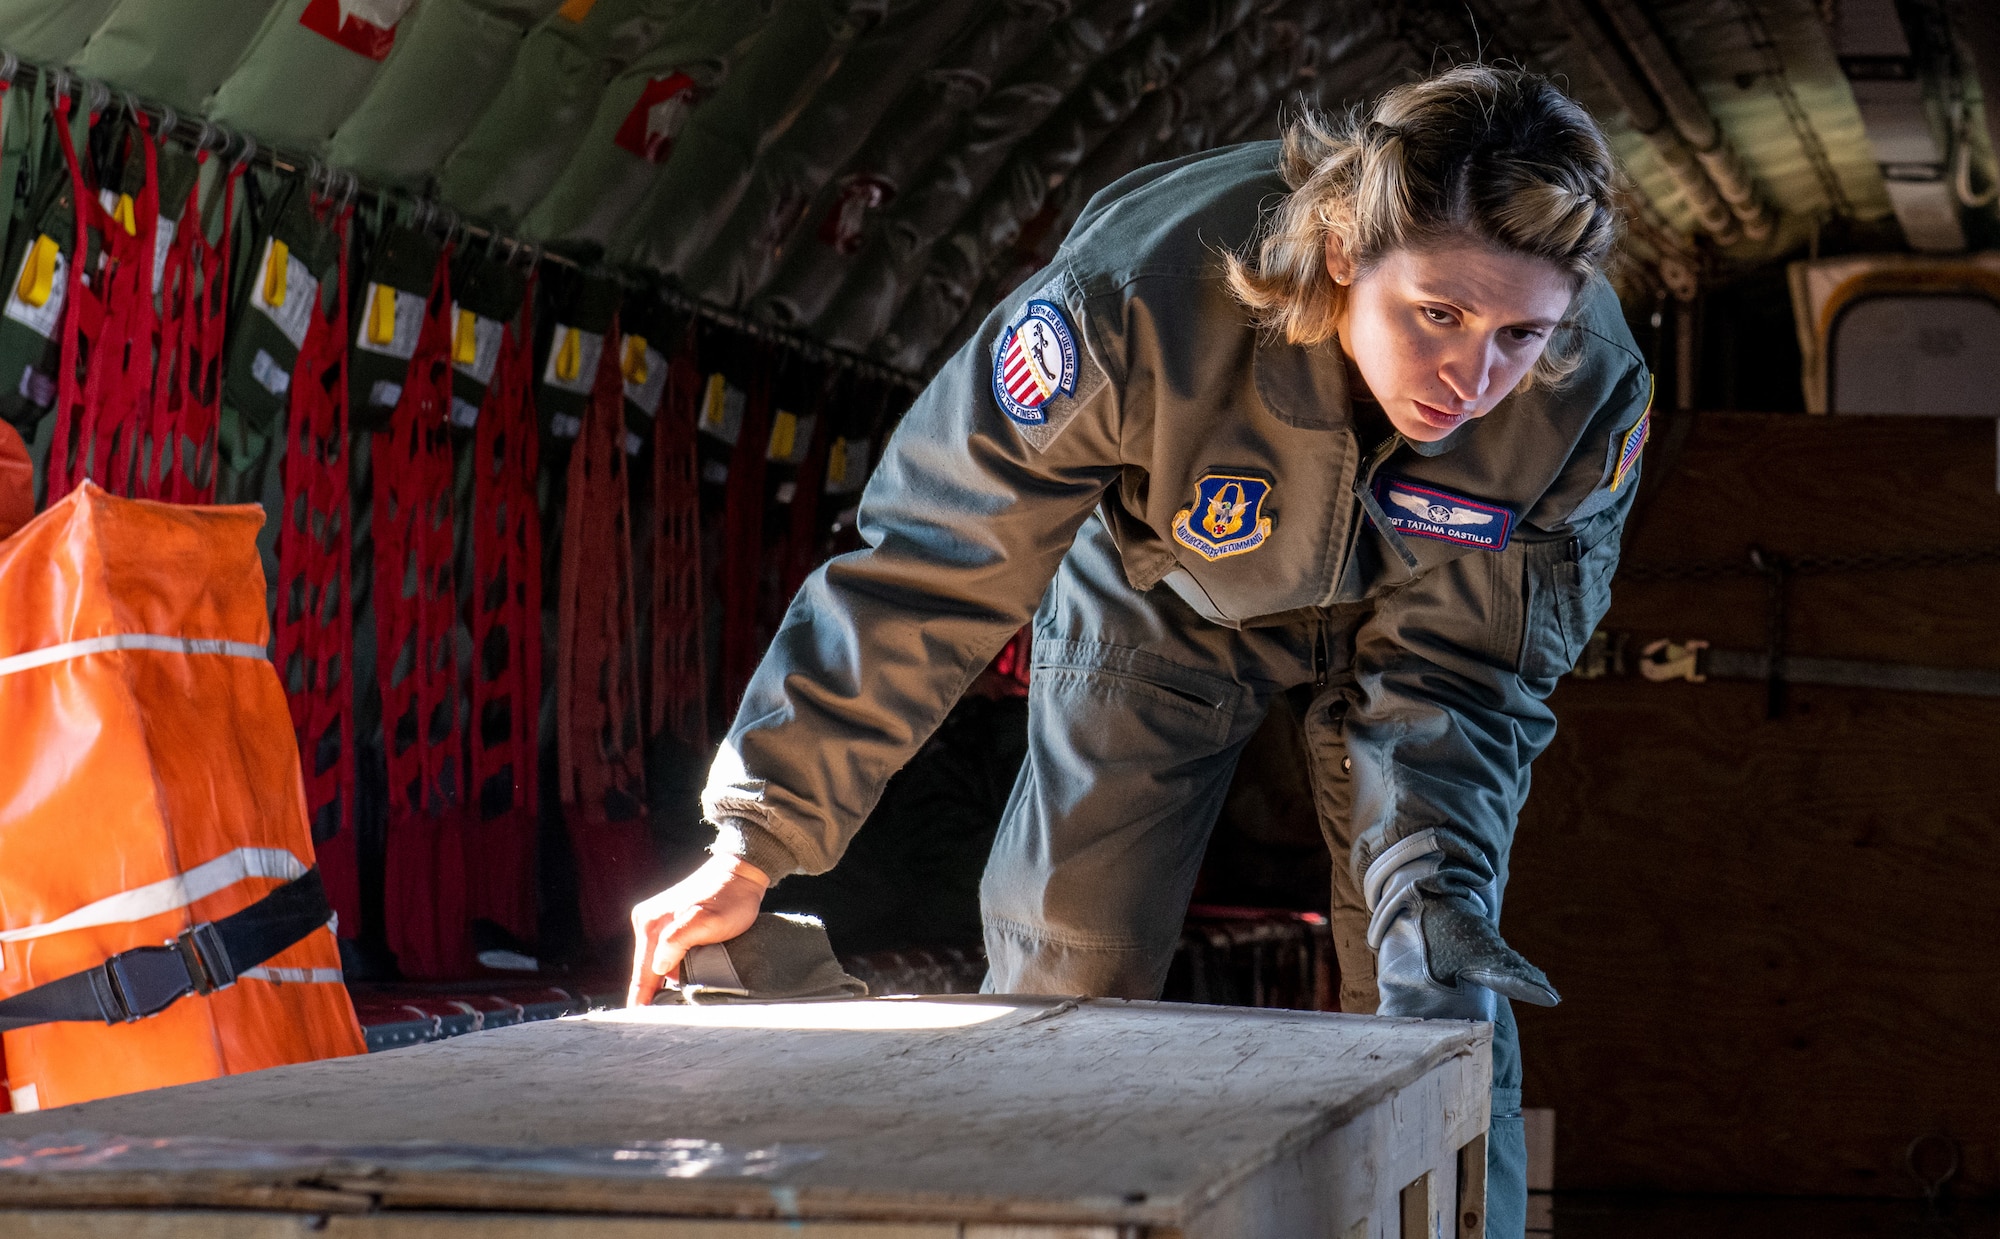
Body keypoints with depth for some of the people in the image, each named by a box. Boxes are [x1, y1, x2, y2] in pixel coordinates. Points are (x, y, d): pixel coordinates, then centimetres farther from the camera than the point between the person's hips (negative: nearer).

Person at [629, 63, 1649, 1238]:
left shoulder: (1593, 394, -34)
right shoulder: (1141, 299, -42)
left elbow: (1456, 677, -21)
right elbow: (926, 570, -34)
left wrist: (1432, 900, -37)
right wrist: (752, 849, -32)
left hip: (1403, 610, 1)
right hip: (1164, 596, -1)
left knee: (1446, 998, -6)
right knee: (1059, 977, -3)